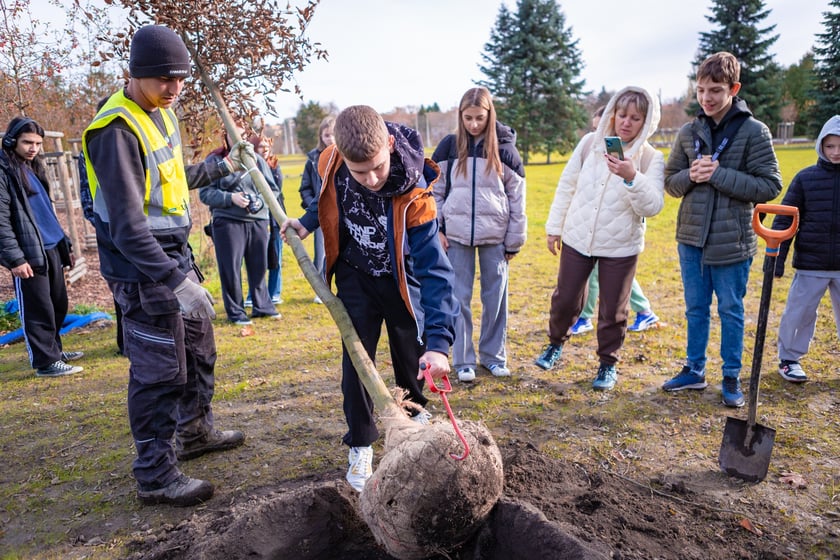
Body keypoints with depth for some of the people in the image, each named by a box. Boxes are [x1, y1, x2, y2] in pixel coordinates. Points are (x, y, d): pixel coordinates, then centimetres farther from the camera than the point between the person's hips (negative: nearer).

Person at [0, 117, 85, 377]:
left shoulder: (33, 168, 17)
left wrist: (65, 244, 21)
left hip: (51, 249, 8)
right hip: (29, 253, -8)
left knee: (59, 304, 16)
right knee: (38, 309, -2)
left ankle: (53, 349, 30)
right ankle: (46, 361, 6)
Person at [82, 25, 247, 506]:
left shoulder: (162, 113, 9)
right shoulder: (117, 130, -21)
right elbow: (127, 227, -27)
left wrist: (221, 167, 26)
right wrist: (174, 280, -33)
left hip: (175, 256, 10)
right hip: (143, 268, -10)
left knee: (200, 345, 20)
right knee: (160, 369, -3)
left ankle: (196, 431, 39)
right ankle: (156, 476, 12)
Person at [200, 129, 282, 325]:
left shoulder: (257, 159, 10)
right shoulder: (215, 160, 1)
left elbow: (272, 189, 9)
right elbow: (205, 192, -4)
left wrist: (260, 201, -10)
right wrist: (230, 198, -16)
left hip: (258, 221, 3)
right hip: (227, 222, -3)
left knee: (259, 266, 11)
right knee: (231, 268, 1)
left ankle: (262, 305, 28)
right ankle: (235, 312, 14)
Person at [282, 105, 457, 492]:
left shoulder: (413, 193, -36)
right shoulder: (330, 162, -24)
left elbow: (434, 267, -38)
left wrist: (438, 341, -45)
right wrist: (307, 223, -5)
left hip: (402, 277, -2)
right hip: (355, 275, 2)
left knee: (412, 356, 13)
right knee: (356, 360, -2)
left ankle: (416, 413, 44)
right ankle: (360, 446, 13)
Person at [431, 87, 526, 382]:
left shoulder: (504, 148, 1)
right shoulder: (449, 146, 2)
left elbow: (517, 198, 3)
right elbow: (434, 190, 6)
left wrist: (514, 240, 1)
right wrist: (435, 230, -2)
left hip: (495, 235, 0)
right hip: (456, 234, 0)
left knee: (496, 296, 8)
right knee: (459, 298, 4)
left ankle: (493, 355, 24)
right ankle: (463, 361, 15)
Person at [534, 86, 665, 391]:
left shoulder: (651, 158, -7)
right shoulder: (590, 143, -1)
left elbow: (652, 207, -16)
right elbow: (566, 185, 5)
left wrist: (632, 178, -32)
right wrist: (554, 226, 6)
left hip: (621, 248, -1)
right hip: (577, 240, 2)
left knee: (613, 311, 8)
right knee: (565, 300, 13)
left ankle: (608, 364, 28)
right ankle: (556, 343, 40)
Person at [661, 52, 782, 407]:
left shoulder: (754, 131, -7)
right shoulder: (689, 132, 4)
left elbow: (770, 186, -10)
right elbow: (671, 182, 9)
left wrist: (719, 174, -19)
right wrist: (691, 176, -12)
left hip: (732, 241, -3)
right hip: (691, 238, 4)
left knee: (730, 311, 9)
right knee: (695, 308, 14)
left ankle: (732, 377, 24)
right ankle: (694, 370, 28)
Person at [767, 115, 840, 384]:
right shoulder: (805, 177, -3)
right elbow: (784, 219, -2)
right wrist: (776, 255, -7)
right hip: (810, 264, -1)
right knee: (799, 313, 6)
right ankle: (789, 359, 23)